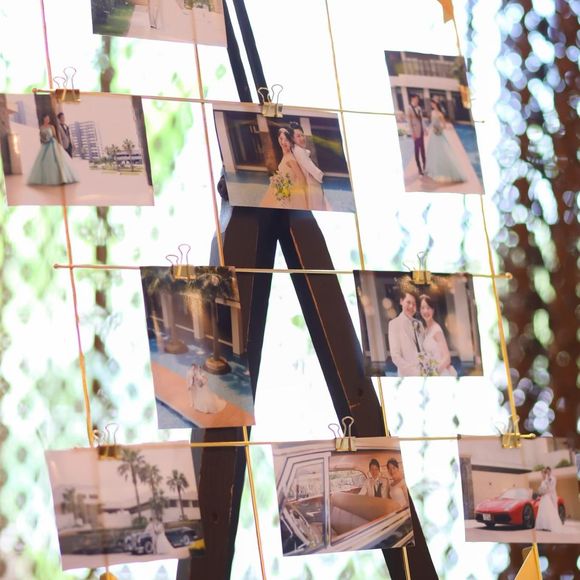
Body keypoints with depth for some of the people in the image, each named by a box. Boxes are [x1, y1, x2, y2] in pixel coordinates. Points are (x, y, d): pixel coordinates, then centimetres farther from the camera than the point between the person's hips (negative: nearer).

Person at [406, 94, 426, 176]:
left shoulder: (419, 108, 9)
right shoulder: (409, 109, -11)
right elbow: (409, 121, -14)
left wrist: (424, 129, 12)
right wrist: (412, 132, -18)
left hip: (421, 130, 6)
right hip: (416, 131, -6)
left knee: (422, 148, 12)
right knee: (417, 149, -2)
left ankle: (424, 167, 19)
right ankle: (419, 168, 1)